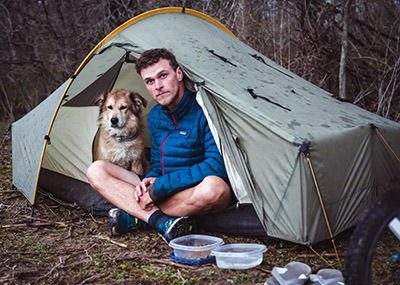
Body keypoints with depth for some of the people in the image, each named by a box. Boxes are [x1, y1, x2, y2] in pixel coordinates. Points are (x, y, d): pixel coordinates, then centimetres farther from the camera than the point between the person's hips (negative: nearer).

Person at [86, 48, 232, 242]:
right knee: (96, 171, -4)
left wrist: (159, 187, -21)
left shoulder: (204, 112, -14)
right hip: (163, 193, 6)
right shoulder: (155, 116, 9)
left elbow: (216, 166, -24)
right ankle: (162, 221, -24)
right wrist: (151, 179, -9)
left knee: (213, 187, -42)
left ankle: (135, 216, -20)